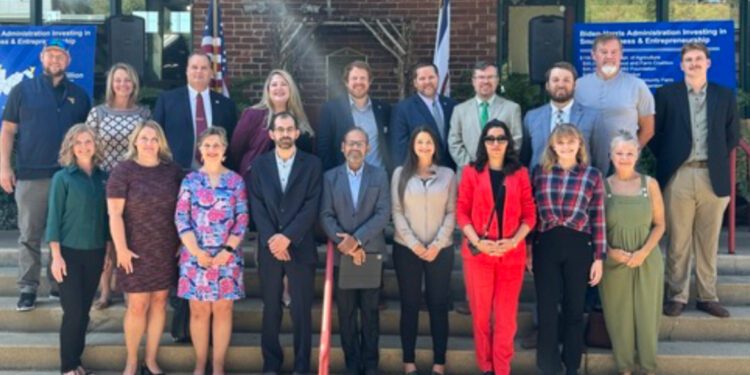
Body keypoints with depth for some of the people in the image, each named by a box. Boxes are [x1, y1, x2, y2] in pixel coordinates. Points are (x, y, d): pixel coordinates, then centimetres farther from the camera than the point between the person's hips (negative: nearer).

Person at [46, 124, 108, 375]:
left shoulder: (103, 178, 5)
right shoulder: (62, 178, -5)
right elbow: (54, 218, -7)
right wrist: (56, 255, -12)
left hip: (95, 253, 4)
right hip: (70, 252, -4)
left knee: (84, 311, 10)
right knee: (73, 311, -3)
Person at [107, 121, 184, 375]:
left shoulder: (173, 170, 3)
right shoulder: (123, 170, -6)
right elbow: (115, 214, -10)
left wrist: (182, 242, 7)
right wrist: (121, 248, -15)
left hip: (166, 250, 3)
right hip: (136, 250, -3)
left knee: (159, 302, 9)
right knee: (138, 305, 0)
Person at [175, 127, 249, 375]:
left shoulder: (235, 181, 4)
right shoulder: (190, 180, 4)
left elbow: (242, 220, 0)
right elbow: (181, 219, -1)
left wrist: (227, 250, -10)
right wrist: (197, 252, -11)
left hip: (227, 256, 0)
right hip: (195, 255, 0)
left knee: (223, 309, 4)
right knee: (199, 310, 5)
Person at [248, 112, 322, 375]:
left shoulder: (312, 164, 2)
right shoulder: (259, 164, 8)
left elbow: (311, 206, -6)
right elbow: (257, 207, 1)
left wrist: (287, 237, -15)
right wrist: (271, 239, -12)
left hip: (300, 247, -1)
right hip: (269, 247, 2)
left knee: (302, 310, 2)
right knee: (271, 309, 8)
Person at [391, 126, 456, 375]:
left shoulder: (448, 174, 5)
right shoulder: (400, 174, 4)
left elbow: (451, 213, 1)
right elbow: (397, 213, -1)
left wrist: (437, 244, -10)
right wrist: (414, 244, -11)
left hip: (440, 250, 0)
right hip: (406, 249, 0)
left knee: (438, 305, 4)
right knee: (409, 305, 5)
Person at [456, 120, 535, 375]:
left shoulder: (520, 173, 6)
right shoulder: (471, 172, 4)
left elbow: (530, 214, 4)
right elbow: (461, 212, 0)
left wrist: (513, 241, -11)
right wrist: (478, 242, -13)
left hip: (512, 254, 1)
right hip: (478, 253, 0)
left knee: (506, 316, 4)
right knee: (480, 314, 7)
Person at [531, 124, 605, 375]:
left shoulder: (592, 175, 1)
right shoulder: (539, 172, 4)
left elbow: (598, 219, 0)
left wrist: (599, 258, -2)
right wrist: (527, 249, 5)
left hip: (579, 247, 0)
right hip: (545, 246, 1)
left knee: (574, 310, 11)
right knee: (547, 310, 6)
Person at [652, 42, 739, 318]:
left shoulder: (725, 96, 10)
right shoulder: (666, 94, 4)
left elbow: (732, 135, 14)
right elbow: (654, 133, 5)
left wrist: (717, 160, 6)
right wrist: (666, 160, 0)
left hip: (713, 177, 2)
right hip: (678, 177, -2)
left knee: (708, 241, 9)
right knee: (678, 241, 2)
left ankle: (707, 296, 18)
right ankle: (677, 296, 12)